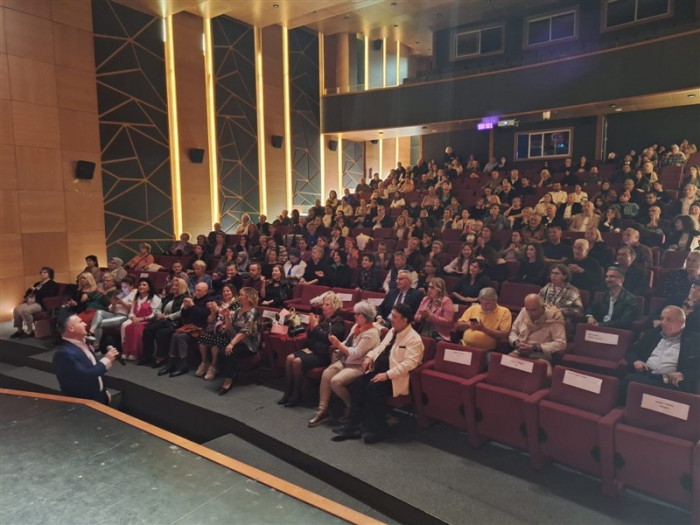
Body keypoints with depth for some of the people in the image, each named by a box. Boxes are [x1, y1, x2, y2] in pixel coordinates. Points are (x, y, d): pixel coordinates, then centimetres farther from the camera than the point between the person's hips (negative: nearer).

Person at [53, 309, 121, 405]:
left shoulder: (82, 344, 5)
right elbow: (84, 376, -30)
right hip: (82, 403, -8)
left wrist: (104, 391, 14)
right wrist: (106, 360, -20)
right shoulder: (64, 353, -23)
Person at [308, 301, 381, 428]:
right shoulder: (356, 326, 10)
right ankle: (323, 410, -11)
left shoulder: (371, 333, -17)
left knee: (336, 381, -27)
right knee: (326, 374, -17)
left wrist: (338, 344, -22)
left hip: (358, 367, -8)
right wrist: (337, 345, -3)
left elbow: (355, 353, -22)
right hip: (345, 361, 8)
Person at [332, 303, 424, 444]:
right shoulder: (392, 331, 14)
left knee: (373, 388, -28)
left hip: (395, 377, -8)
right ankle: (354, 425, -11)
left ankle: (379, 429, -12)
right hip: (378, 369, 8)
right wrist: (369, 357, 2)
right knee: (359, 384, -14)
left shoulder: (414, 339, -14)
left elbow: (409, 363, -24)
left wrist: (387, 375, -29)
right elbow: (380, 347, 23)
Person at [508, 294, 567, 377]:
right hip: (521, 351, 4)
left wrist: (534, 348, -19)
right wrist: (516, 342, -7)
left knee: (546, 373, -37)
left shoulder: (554, 317, -8)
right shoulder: (523, 312, 6)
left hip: (541, 353, -3)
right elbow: (513, 331, 17)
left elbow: (561, 343, -15)